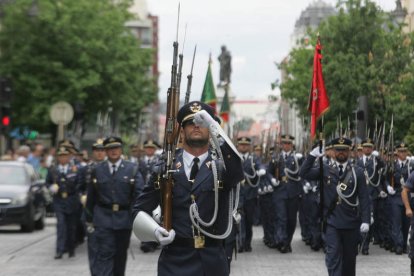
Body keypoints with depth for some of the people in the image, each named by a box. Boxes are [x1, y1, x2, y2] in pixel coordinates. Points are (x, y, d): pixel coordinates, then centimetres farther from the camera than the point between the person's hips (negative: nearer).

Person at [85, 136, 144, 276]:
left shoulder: (132, 169, 1)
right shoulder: (97, 170, 5)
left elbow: (139, 194, -6)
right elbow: (91, 197, 10)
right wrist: (89, 220, 11)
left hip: (124, 218, 1)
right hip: (103, 218, -1)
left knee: (121, 253, 13)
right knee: (105, 253, -10)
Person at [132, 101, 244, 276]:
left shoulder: (221, 164, 3)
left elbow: (236, 172, -22)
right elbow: (139, 211, 10)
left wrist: (213, 126, -29)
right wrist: (155, 230, -12)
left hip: (212, 261, 0)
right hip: (175, 261, 0)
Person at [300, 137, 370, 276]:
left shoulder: (357, 172, 2)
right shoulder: (325, 170, 5)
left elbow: (364, 198, -1)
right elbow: (304, 173, -5)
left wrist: (365, 221, -8)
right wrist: (312, 155, -13)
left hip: (351, 223, 1)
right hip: (332, 222, -1)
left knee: (349, 257, 11)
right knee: (333, 255, -10)